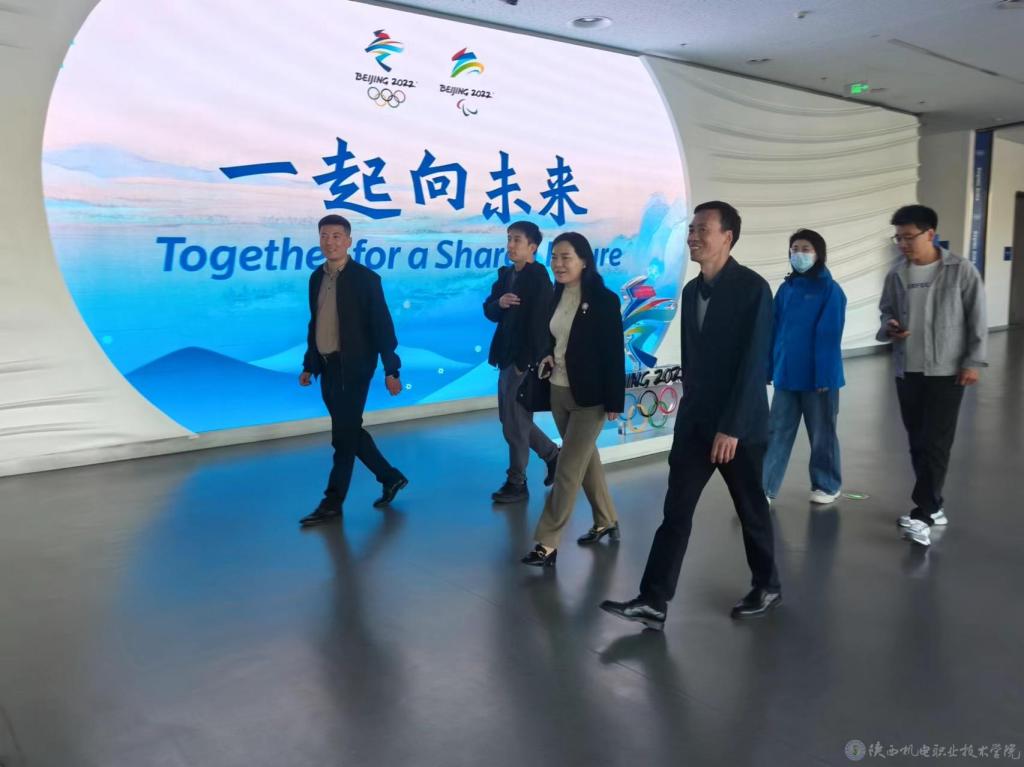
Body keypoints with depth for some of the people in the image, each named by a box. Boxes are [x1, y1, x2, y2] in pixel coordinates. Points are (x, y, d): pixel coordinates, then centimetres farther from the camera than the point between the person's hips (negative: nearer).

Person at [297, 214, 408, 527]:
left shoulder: (365, 278, -9)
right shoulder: (317, 277, 9)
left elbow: (382, 325, -11)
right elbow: (315, 323, 15)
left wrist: (391, 369, -15)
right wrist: (309, 365, 15)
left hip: (353, 367, -7)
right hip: (327, 367, 7)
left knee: (344, 434, -1)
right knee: (350, 431, 13)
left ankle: (333, 501, 10)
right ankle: (391, 477, 30)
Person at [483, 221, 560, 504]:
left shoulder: (539, 277, -13)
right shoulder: (506, 274, 11)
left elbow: (539, 322, -18)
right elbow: (489, 311, 10)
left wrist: (524, 362, -20)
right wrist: (498, 303, -13)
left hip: (524, 361, -8)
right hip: (507, 358, 8)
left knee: (514, 423, 0)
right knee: (511, 418, 17)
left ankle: (517, 483, 16)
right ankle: (553, 455, 35)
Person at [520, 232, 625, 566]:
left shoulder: (604, 300, -13)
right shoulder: (557, 296, 6)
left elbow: (615, 353, -14)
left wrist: (614, 401, -15)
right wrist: (548, 357, -4)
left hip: (590, 396, -7)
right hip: (559, 391, 7)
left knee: (568, 469, -4)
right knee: (586, 460, 18)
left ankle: (547, 543, 2)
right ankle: (607, 521, 34)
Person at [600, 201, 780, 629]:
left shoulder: (752, 288, -13)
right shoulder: (691, 290, 9)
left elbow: (754, 362, -19)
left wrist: (731, 426, -21)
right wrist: (693, 409, 15)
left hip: (740, 424, -6)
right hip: (695, 420, 6)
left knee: (751, 509, 10)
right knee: (676, 509, 2)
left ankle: (767, 587, 32)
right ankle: (654, 602, 4)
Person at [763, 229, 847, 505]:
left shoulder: (830, 290, -7)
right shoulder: (786, 288, 8)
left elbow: (829, 337, -12)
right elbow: (774, 330, 7)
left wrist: (824, 376, -16)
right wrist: (768, 367, 4)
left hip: (818, 376, -4)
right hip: (786, 375, 4)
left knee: (822, 433, 10)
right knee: (777, 432, 4)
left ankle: (827, 486, 26)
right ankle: (764, 488, 7)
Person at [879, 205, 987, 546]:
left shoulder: (961, 270, -7)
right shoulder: (897, 274, 3)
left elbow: (977, 319, -4)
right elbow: (886, 310, 15)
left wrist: (973, 361, -8)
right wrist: (890, 327, -8)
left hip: (947, 371, -4)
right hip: (907, 371, 4)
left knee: (936, 444, -7)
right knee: (918, 443, 11)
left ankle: (922, 515, -5)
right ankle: (932, 506, 24)